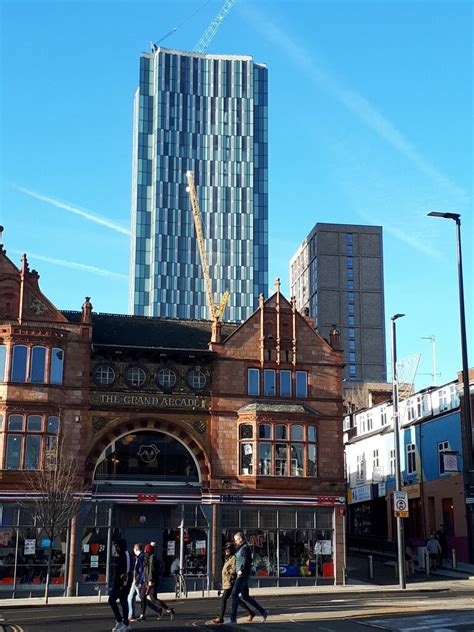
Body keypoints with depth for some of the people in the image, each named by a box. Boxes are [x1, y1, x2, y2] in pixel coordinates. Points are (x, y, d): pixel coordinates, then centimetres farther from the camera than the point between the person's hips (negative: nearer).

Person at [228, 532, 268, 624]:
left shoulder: (245, 548, -12)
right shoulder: (240, 548, 18)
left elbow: (248, 560, -24)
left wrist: (242, 571, -22)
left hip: (243, 575, -10)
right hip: (240, 575, 10)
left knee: (234, 594, -9)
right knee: (245, 596, 13)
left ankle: (233, 619, -7)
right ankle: (263, 612, 18)